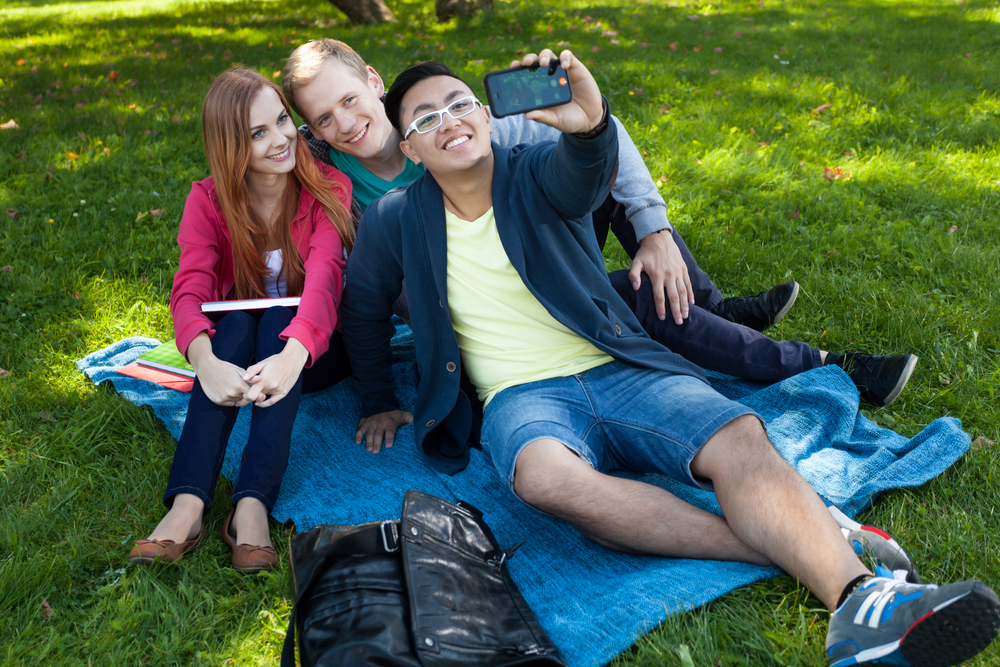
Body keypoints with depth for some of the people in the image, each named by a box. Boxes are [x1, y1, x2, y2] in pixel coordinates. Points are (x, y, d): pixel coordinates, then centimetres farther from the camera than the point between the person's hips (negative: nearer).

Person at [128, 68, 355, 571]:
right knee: (237, 322, -32)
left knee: (279, 317, -33)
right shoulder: (208, 201, -6)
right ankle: (188, 505, -44)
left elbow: (324, 279, -28)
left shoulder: (328, 188, -10)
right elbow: (190, 291, -21)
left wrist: (292, 355, -49)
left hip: (314, 351, -1)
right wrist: (206, 362, -44)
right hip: (237, 346, 1)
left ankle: (252, 506, -44)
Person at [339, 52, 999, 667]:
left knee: (740, 438, -28)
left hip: (617, 369, 1)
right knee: (548, 475, -37)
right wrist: (380, 403, 21)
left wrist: (589, 123, -45)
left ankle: (859, 597, -45)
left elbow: (588, 171, -21)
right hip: (524, 396, -1)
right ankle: (789, 546, -34)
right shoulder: (397, 220, 7)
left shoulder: (536, 175, 3)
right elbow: (363, 310, 21)